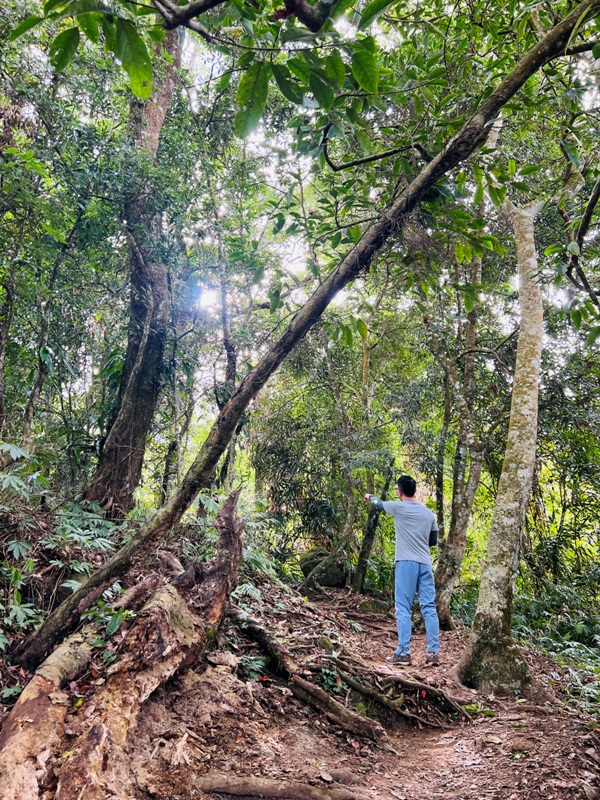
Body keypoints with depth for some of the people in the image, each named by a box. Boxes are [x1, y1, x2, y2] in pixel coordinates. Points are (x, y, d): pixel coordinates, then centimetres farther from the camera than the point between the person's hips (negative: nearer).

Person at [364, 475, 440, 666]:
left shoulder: (398, 507, -1)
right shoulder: (429, 513, 13)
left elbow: (380, 504, 20)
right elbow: (433, 541, 19)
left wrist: (370, 497, 41)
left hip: (406, 562, -5)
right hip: (425, 563, 5)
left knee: (403, 608, -2)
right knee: (429, 608, 4)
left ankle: (403, 653, -4)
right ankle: (433, 653, 3)